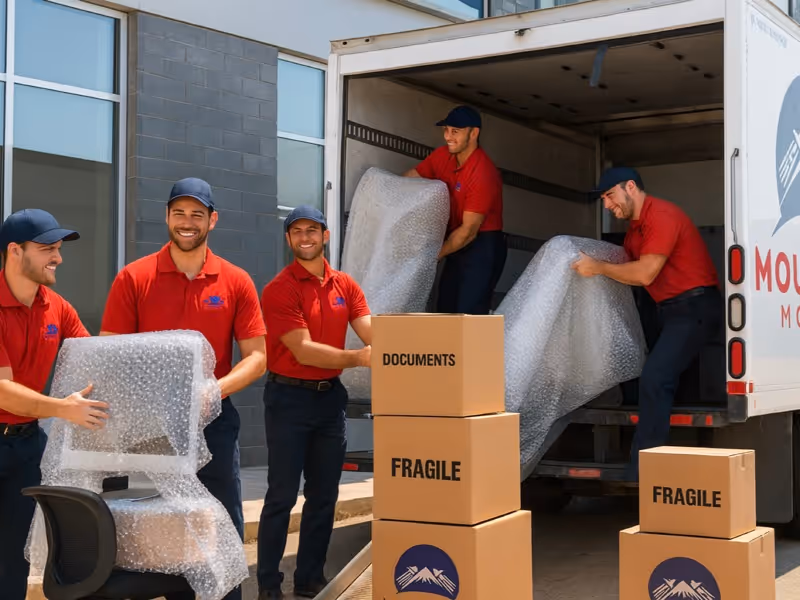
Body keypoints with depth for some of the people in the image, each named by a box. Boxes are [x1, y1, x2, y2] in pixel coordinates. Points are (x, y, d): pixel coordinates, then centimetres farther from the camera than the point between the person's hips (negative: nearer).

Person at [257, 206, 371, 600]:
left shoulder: (345, 286, 7)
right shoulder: (279, 289, -9)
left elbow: (372, 334, -3)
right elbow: (303, 350, -17)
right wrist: (358, 358, -26)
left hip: (330, 397, 5)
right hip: (289, 397, -5)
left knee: (324, 494, 10)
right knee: (282, 496, -2)